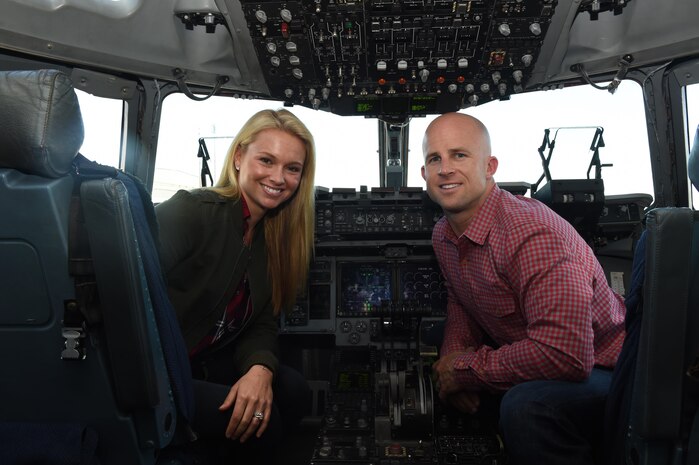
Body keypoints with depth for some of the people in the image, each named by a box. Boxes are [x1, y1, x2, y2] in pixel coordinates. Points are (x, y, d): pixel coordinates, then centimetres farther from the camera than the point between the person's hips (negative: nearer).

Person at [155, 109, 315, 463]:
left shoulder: (273, 236, 4)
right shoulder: (192, 211, -19)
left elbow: (262, 323, 1)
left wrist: (260, 368, -21)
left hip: (205, 364, 8)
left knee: (294, 391, -9)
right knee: (261, 423, -21)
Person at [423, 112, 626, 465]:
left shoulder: (531, 234, -30)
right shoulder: (443, 235, -1)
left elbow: (565, 356, -37)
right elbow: (460, 303, 16)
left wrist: (465, 369, -23)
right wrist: (451, 360, -5)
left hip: (596, 369, -8)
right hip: (523, 357, 8)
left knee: (525, 406, -35)